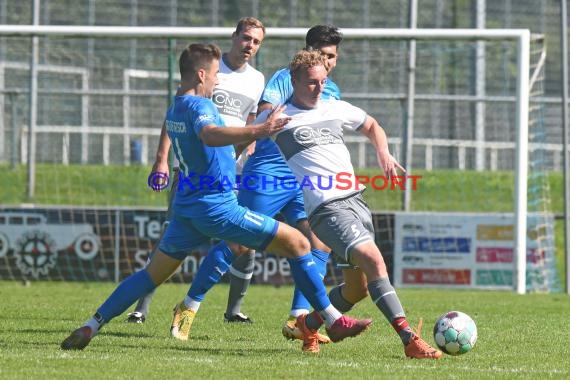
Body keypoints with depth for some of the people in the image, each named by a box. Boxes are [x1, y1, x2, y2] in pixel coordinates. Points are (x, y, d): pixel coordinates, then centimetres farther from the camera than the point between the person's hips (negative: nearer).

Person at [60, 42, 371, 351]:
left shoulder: (174, 108, 13)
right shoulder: (198, 106, -15)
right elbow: (210, 135, -39)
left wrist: (253, 134, 37)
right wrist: (258, 131, -51)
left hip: (186, 208, 9)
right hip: (217, 207, -9)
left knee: (153, 273, 15)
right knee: (297, 244, -3)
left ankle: (90, 327, 7)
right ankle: (333, 320, -3)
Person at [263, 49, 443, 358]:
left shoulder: (336, 109, 17)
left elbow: (372, 127, 32)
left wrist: (383, 152, 14)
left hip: (355, 199, 8)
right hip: (325, 208, -8)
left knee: (360, 282, 7)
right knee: (373, 259, -24)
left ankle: (309, 324, 31)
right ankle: (410, 340, -29)